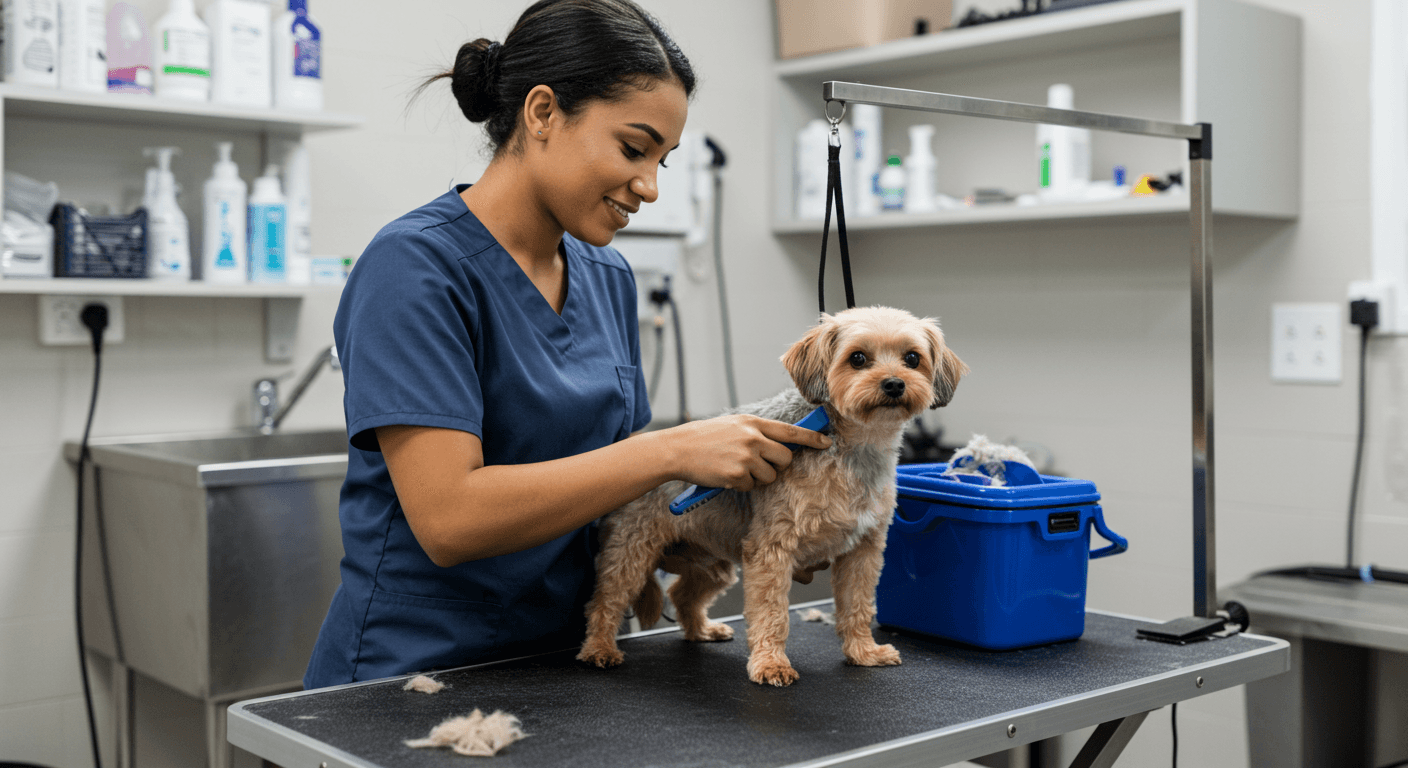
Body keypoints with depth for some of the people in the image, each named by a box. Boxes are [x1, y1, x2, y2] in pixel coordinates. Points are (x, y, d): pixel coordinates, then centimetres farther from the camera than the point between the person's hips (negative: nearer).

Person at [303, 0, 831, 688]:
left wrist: (743, 461, -6)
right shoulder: (414, 267, -16)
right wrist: (673, 451, -24)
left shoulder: (608, 277, 7)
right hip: (412, 672, -4)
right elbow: (448, 518, -25)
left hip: (564, 658, 5)